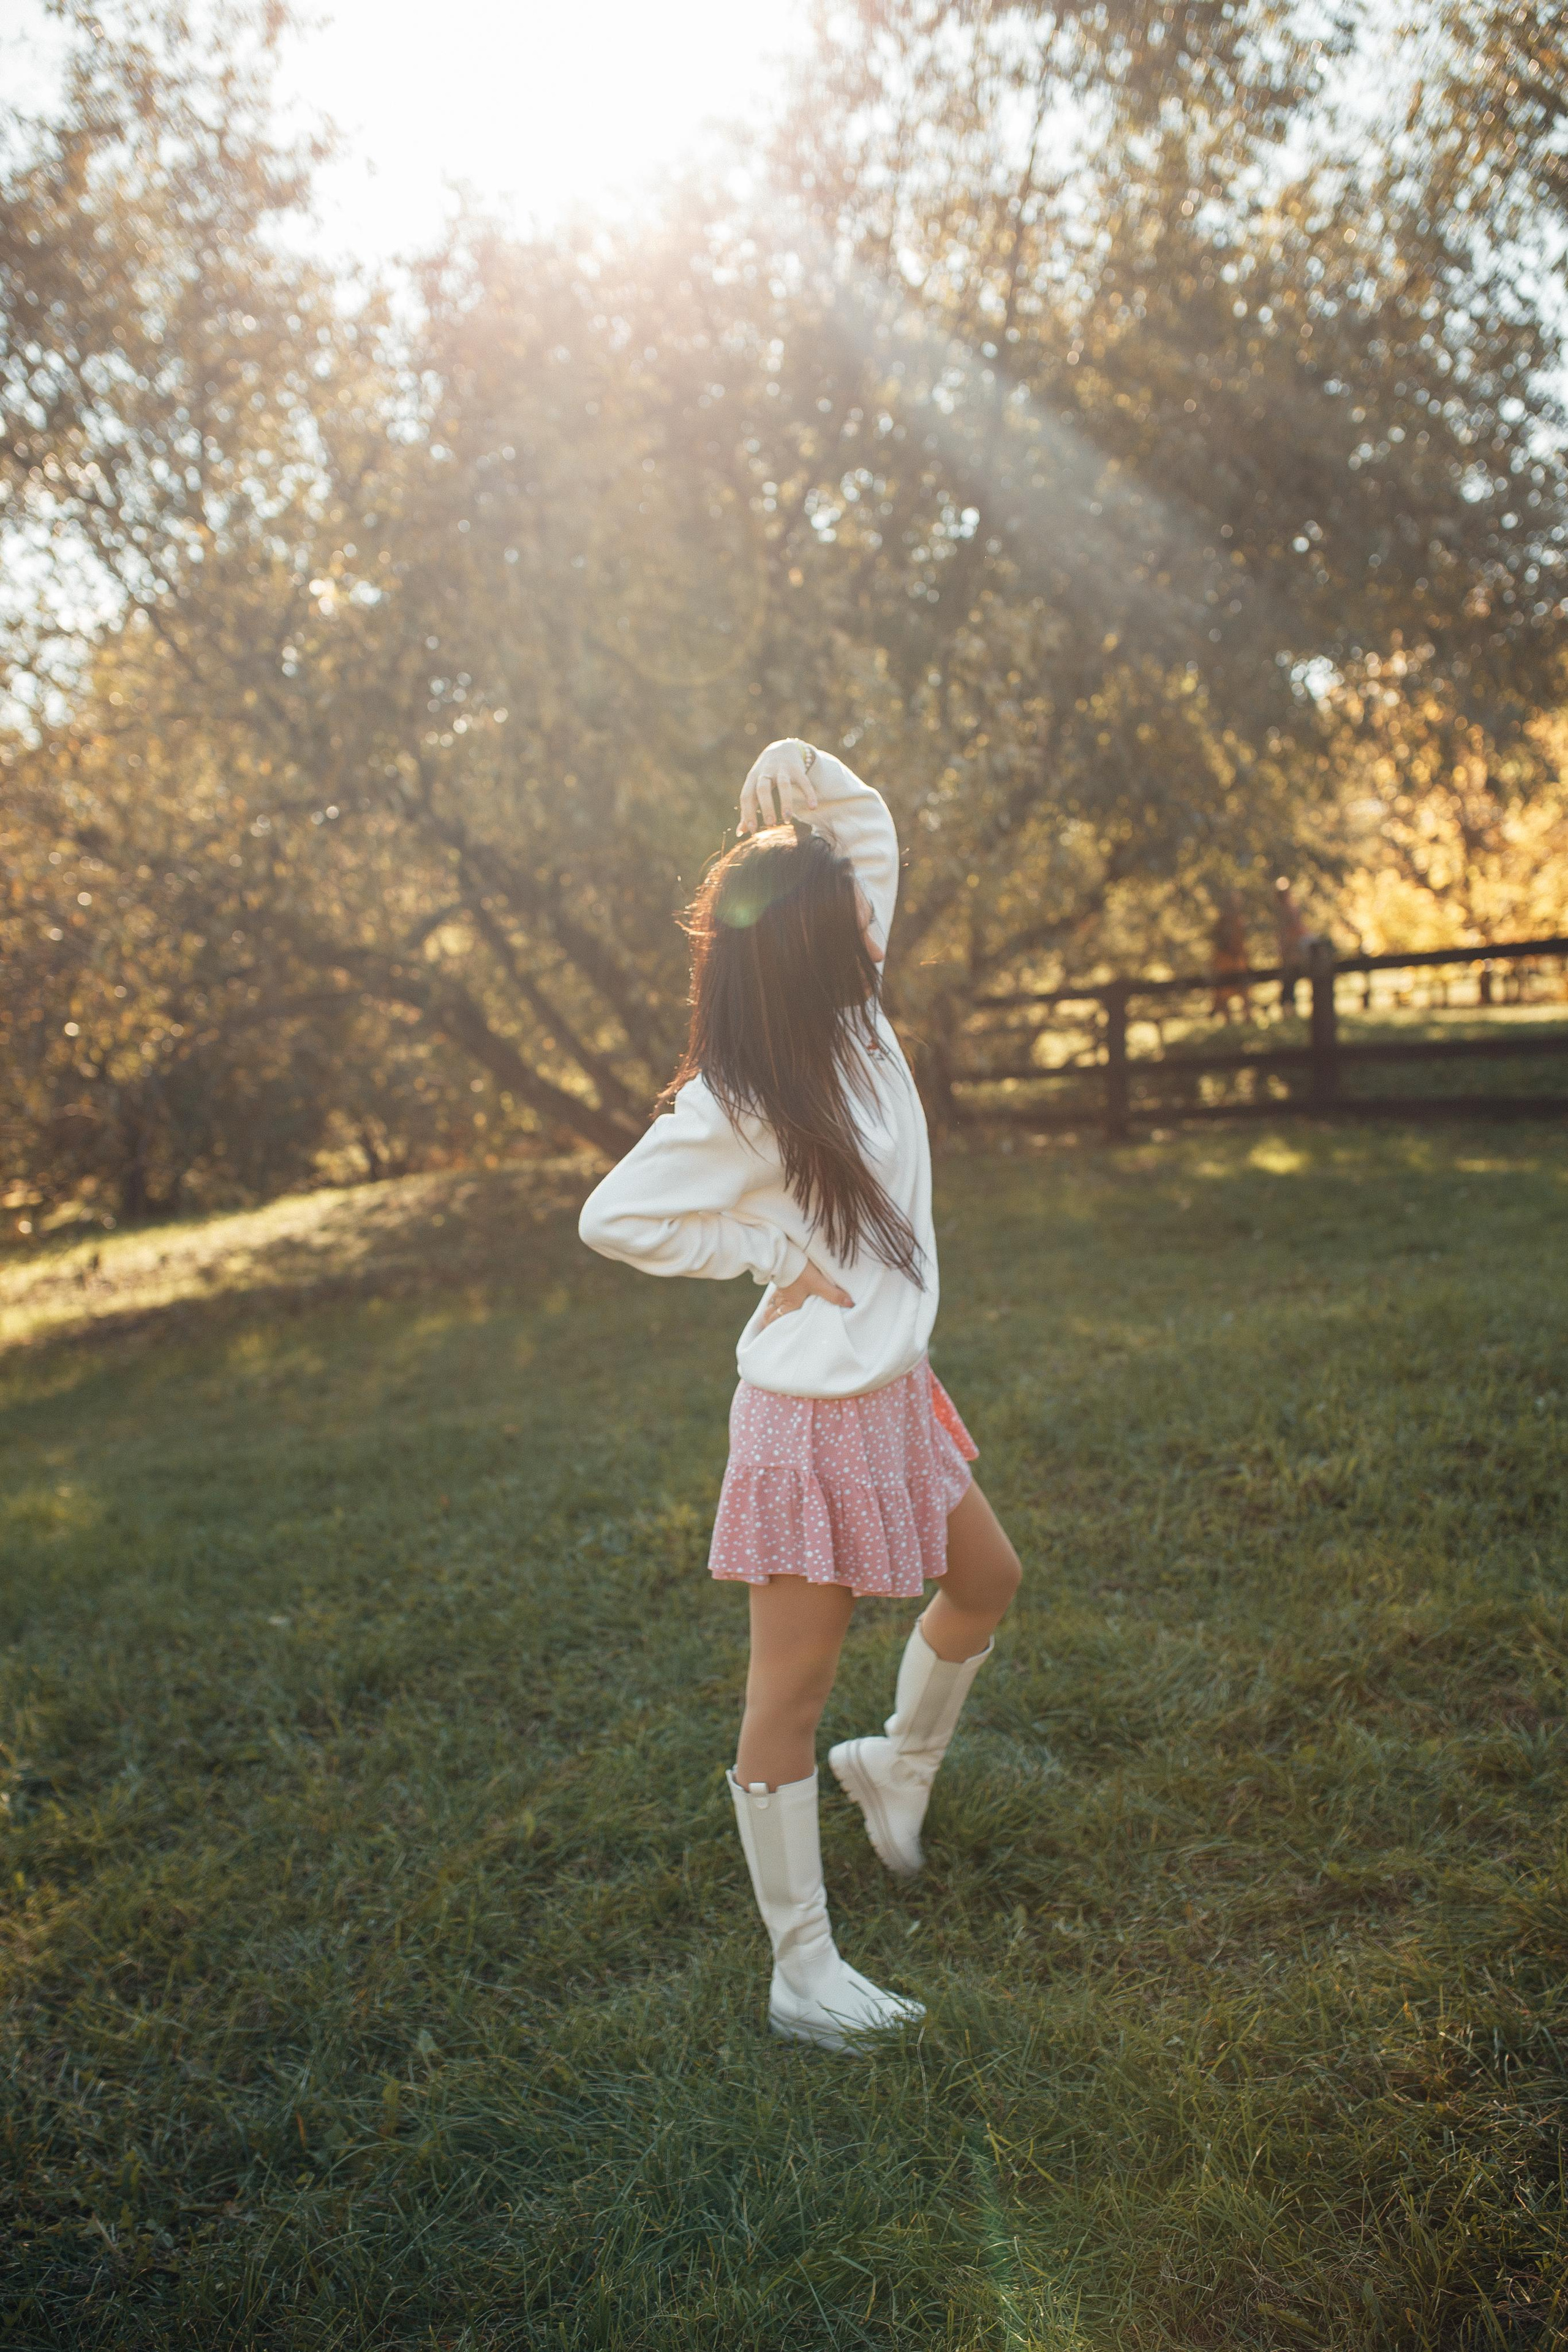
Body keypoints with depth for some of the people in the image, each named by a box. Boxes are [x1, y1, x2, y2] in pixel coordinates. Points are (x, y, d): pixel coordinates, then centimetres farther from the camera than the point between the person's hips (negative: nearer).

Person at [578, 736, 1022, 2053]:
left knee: (987, 1581, 25)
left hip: (893, 1391, 8)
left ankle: (899, 1766, 48)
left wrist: (809, 788, -8)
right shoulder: (737, 1105, -21)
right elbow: (612, 1218, -15)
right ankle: (804, 1979, 18)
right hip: (813, 1412, -8)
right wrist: (778, 1256, -13)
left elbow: (867, 826, 11)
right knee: (793, 1694, 4)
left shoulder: (855, 1018, 0)